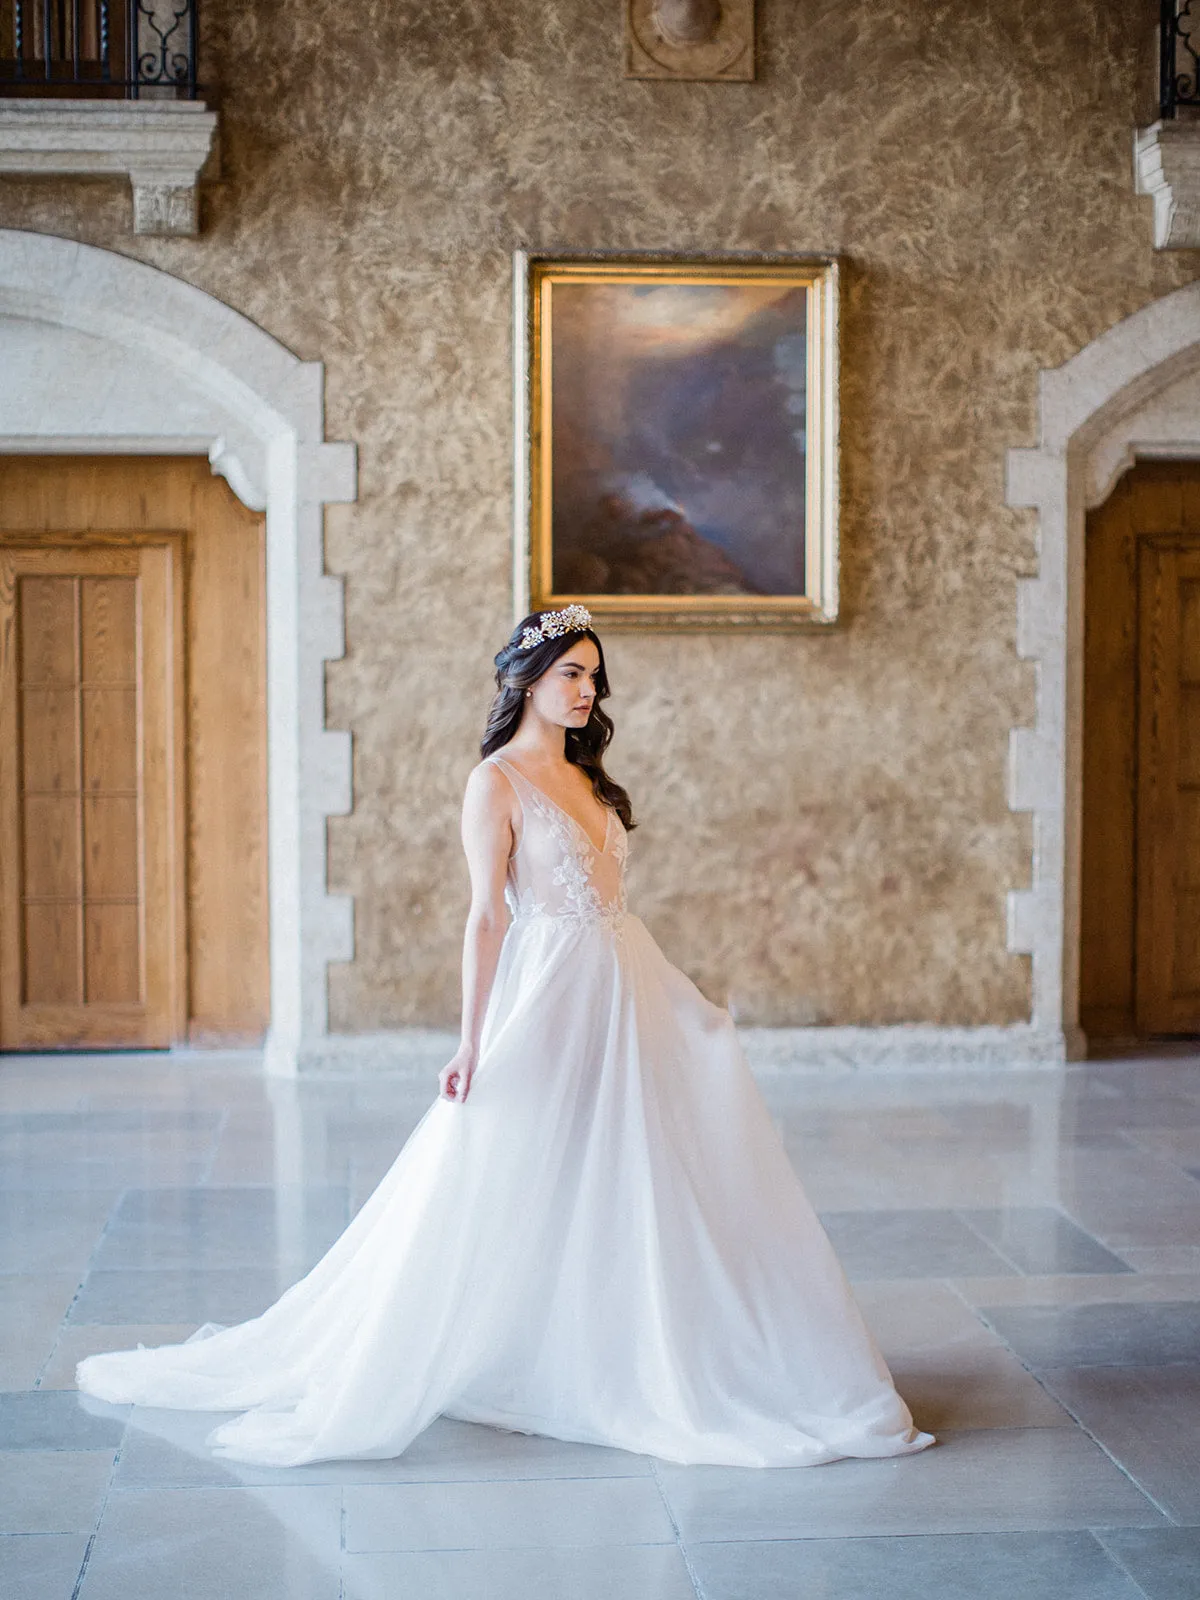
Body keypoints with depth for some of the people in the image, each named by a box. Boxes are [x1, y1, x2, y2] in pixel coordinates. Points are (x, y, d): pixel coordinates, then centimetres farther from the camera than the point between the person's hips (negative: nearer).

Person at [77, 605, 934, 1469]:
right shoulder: (497, 782, -8)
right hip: (551, 996, -8)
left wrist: (680, 1000, 21)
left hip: (629, 989, 8)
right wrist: (473, 1042, -18)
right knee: (530, 1193, -4)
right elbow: (486, 917, -13)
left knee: (636, 1186, 9)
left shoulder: (585, 777, 14)